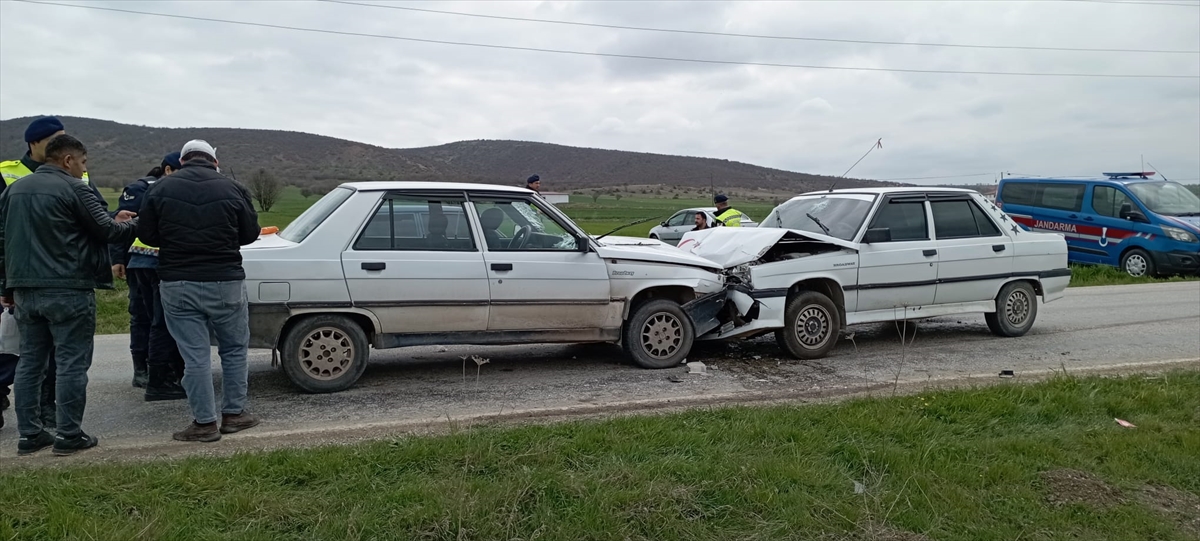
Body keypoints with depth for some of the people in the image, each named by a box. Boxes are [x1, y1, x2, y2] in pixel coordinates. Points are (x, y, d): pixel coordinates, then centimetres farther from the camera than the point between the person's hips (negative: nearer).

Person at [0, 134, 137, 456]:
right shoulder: (73, 188, -10)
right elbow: (105, 230, -9)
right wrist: (134, 224, 9)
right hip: (67, 290, -7)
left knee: (30, 362, 12)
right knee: (71, 363, -1)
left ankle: (29, 434, 16)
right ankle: (69, 436, 2)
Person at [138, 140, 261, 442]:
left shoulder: (161, 189, 2)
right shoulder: (232, 189, -1)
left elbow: (146, 235, 4)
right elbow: (250, 233, 6)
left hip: (177, 285, 1)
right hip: (225, 283, 0)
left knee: (195, 355, 4)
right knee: (234, 349, 14)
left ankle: (205, 423, 9)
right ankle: (234, 413, 20)